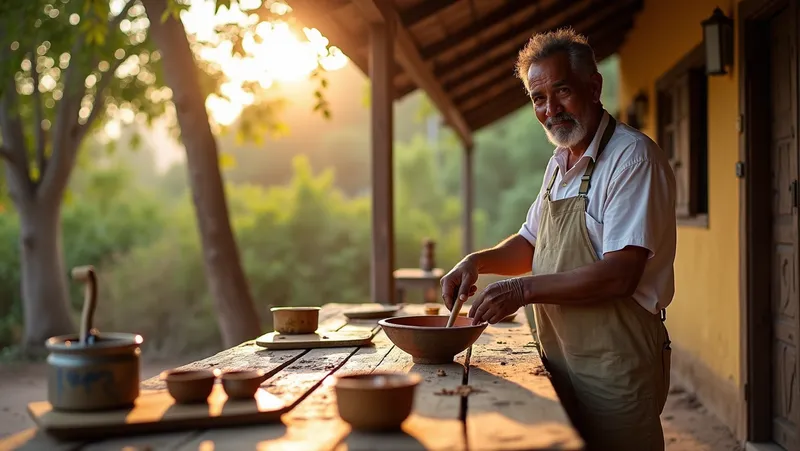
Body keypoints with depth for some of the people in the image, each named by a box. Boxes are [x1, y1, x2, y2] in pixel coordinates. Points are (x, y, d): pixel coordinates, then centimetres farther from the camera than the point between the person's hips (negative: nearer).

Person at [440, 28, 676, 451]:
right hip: (561, 361, 8)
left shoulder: (633, 156, -16)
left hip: (615, 367, -8)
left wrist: (524, 290, -20)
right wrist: (478, 261, 4)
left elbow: (620, 274, -23)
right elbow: (532, 242, 23)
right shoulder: (560, 162, 12)